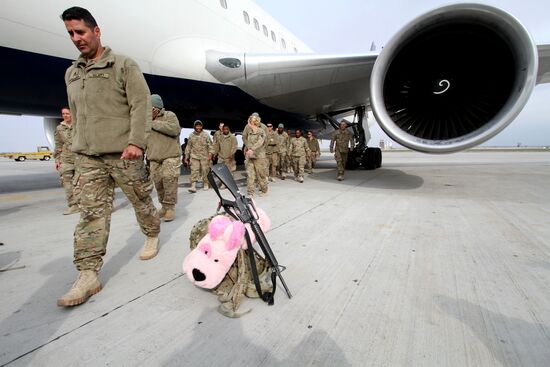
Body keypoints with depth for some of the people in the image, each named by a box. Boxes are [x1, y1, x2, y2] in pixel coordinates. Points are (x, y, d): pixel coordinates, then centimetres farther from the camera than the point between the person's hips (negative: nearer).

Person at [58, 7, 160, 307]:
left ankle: (152, 236, 32)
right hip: (87, 157, 5)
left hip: (123, 152, -5)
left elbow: (141, 105, -10)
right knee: (91, 213, -1)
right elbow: (75, 116, 23)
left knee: (141, 200, 7)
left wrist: (135, 142, -20)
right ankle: (88, 275, 2)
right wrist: (78, 146, 20)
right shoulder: (71, 73, 20)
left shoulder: (124, 65, 2)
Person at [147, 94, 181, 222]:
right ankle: (164, 206, 17)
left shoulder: (170, 115, 4)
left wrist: (155, 123, -13)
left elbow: (175, 129, -16)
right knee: (158, 182, 4)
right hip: (154, 158, 5)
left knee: (169, 179, -14)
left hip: (171, 155, -5)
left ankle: (170, 207, -5)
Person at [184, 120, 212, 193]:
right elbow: (188, 147, 13)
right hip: (194, 156, 1)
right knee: (194, 171, -8)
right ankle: (193, 186, -10)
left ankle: (205, 184, 19)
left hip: (204, 156, -1)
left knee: (205, 170, 3)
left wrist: (210, 153, -13)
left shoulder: (206, 135, 3)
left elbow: (210, 145, 0)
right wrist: (186, 156, 12)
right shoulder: (191, 135, 9)